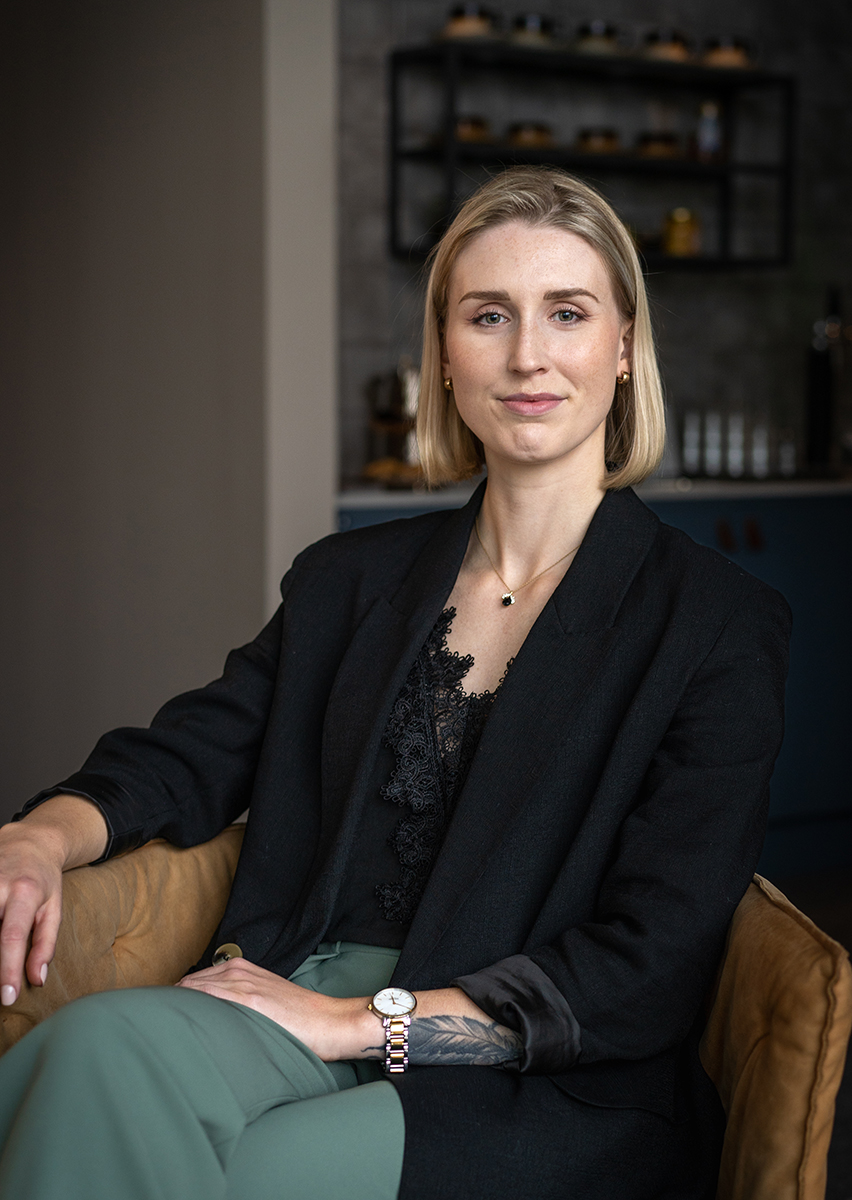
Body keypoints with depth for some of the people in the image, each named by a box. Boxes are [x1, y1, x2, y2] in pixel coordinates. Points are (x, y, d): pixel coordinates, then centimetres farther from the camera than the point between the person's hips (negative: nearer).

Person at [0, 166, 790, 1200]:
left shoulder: (719, 625, -2)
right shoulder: (350, 581, 15)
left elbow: (650, 969, -8)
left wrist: (362, 1022, -16)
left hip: (545, 1103, -4)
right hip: (308, 998, 4)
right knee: (100, 1047, -31)